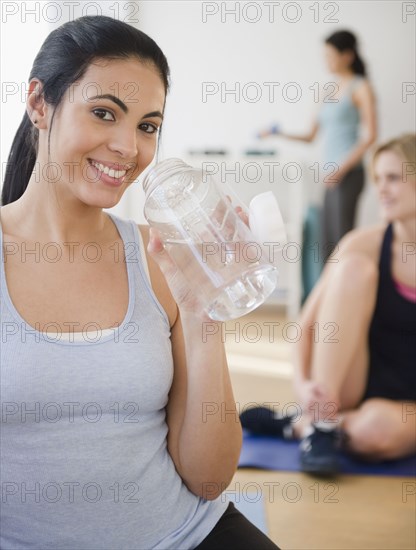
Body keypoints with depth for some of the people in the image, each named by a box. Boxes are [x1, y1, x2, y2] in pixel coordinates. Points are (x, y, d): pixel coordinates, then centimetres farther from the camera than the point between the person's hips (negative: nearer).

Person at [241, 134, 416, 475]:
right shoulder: (365, 244, -4)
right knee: (354, 266, -22)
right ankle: (320, 422, -22)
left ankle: (295, 426, -8)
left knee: (378, 429, -39)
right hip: (350, 390, 1)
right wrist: (302, 383, -21)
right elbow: (307, 324, -4)